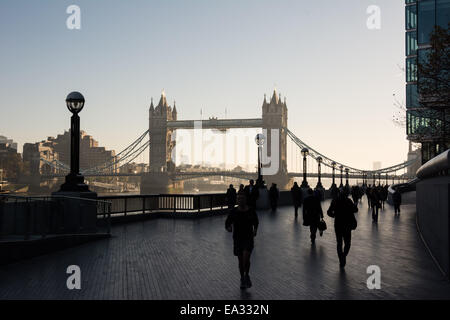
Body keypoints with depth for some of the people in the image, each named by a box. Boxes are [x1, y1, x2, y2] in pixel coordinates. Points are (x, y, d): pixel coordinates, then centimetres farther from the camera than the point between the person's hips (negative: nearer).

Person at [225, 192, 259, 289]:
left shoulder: (251, 210, -3)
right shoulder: (234, 211, -5)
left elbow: (256, 222, 14)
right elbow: (227, 223, -4)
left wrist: (255, 230, 1)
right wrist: (229, 228, -24)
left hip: (248, 238, -1)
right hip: (237, 238, 1)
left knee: (246, 257, -19)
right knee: (240, 260, 9)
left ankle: (247, 275, 7)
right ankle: (242, 279, 29)